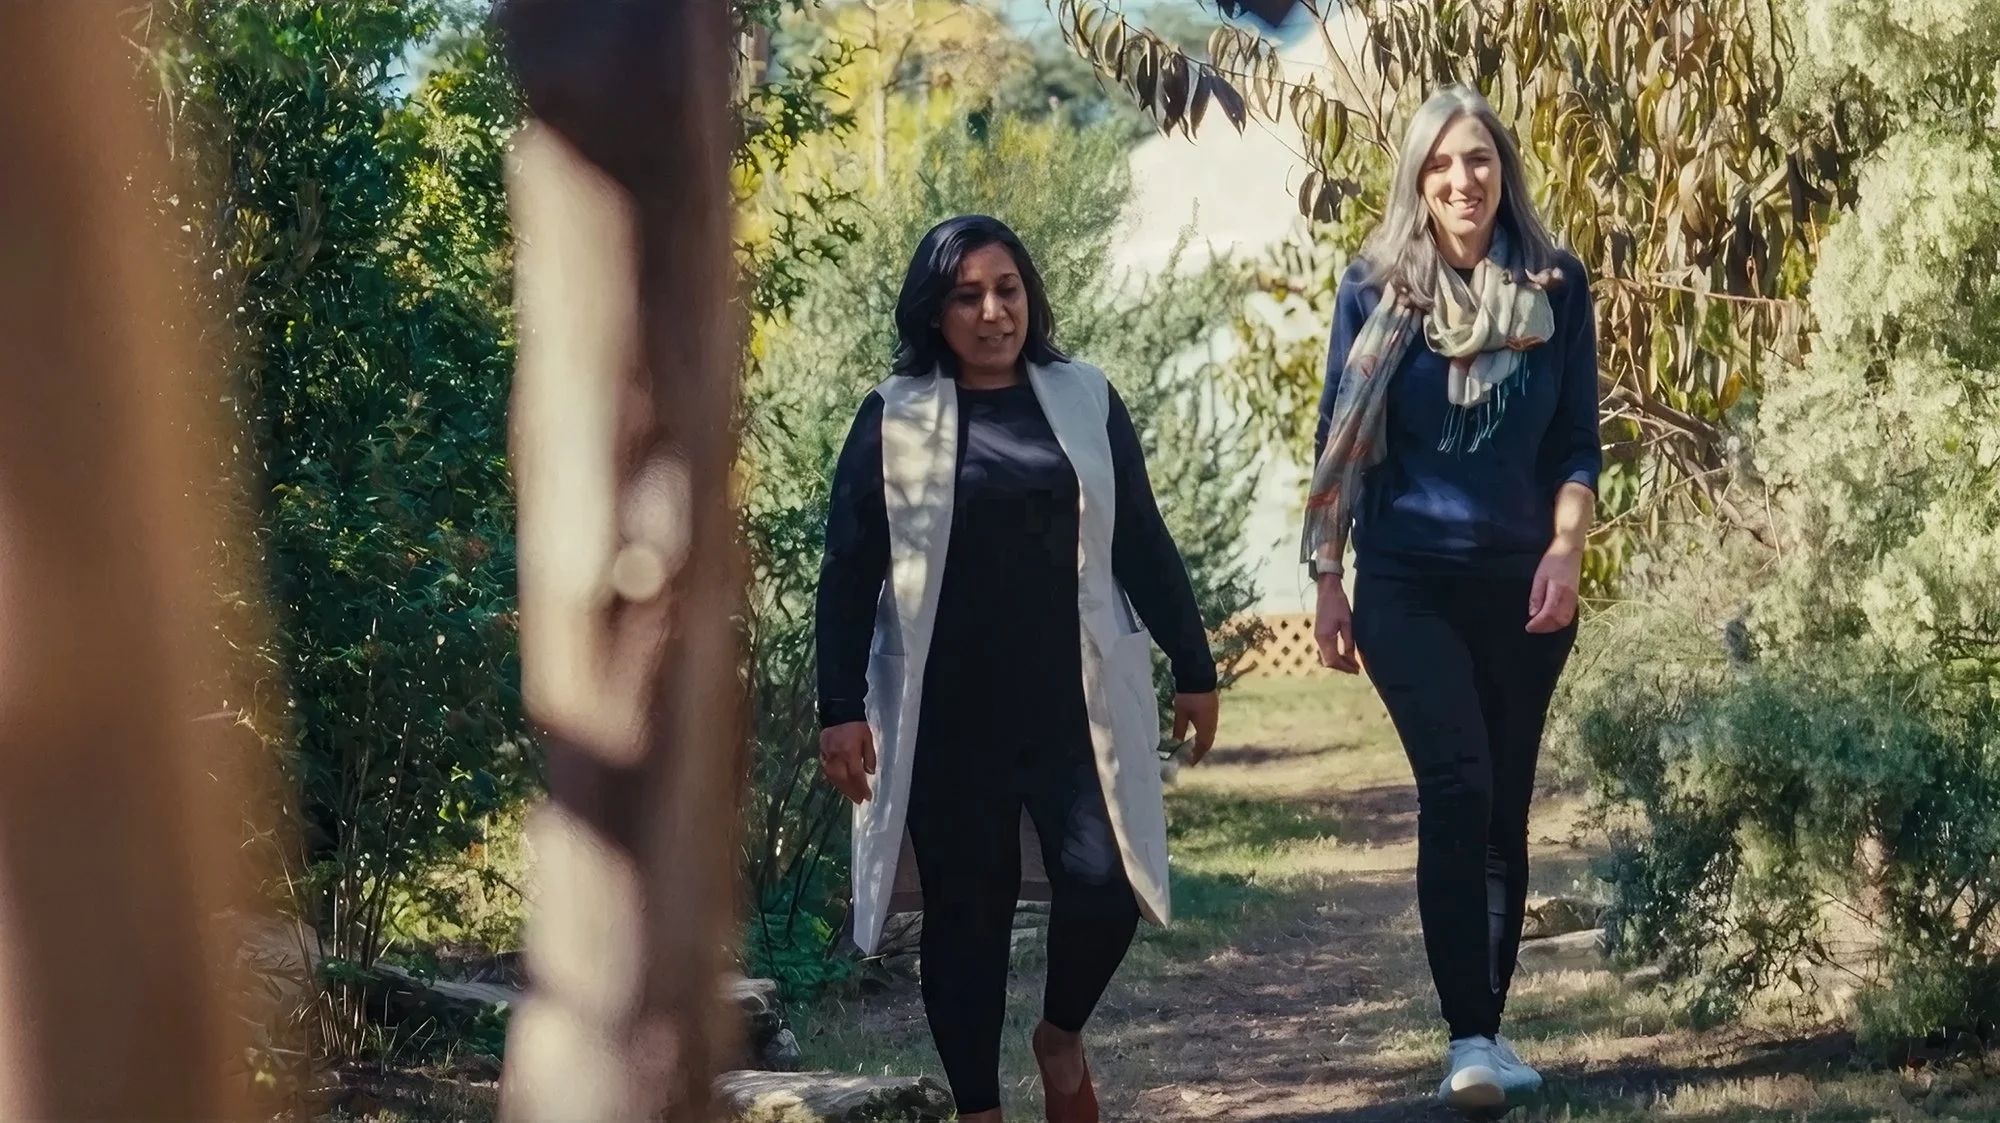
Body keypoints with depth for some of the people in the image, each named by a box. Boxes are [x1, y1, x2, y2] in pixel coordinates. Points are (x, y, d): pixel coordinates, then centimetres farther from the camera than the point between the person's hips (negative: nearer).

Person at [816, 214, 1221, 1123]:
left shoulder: (1085, 402, 7)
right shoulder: (894, 418, 1)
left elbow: (1143, 545, 11)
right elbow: (849, 573, 0)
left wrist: (1193, 667, 11)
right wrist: (840, 709, -5)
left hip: (1076, 703, 1)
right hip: (947, 715, -1)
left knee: (1104, 886, -8)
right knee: (965, 910, 4)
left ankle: (1063, 1036, 22)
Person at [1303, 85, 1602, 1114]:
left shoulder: (1556, 285, 3)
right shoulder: (1377, 287, 0)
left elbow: (1577, 440, 5)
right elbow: (1340, 446, 4)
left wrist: (1566, 547, -11)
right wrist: (1327, 585, 2)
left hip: (1523, 586, 2)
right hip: (1409, 583, -2)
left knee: (1503, 808, 6)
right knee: (1456, 786, -17)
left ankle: (1486, 1032, 16)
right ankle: (1469, 1039, -19)